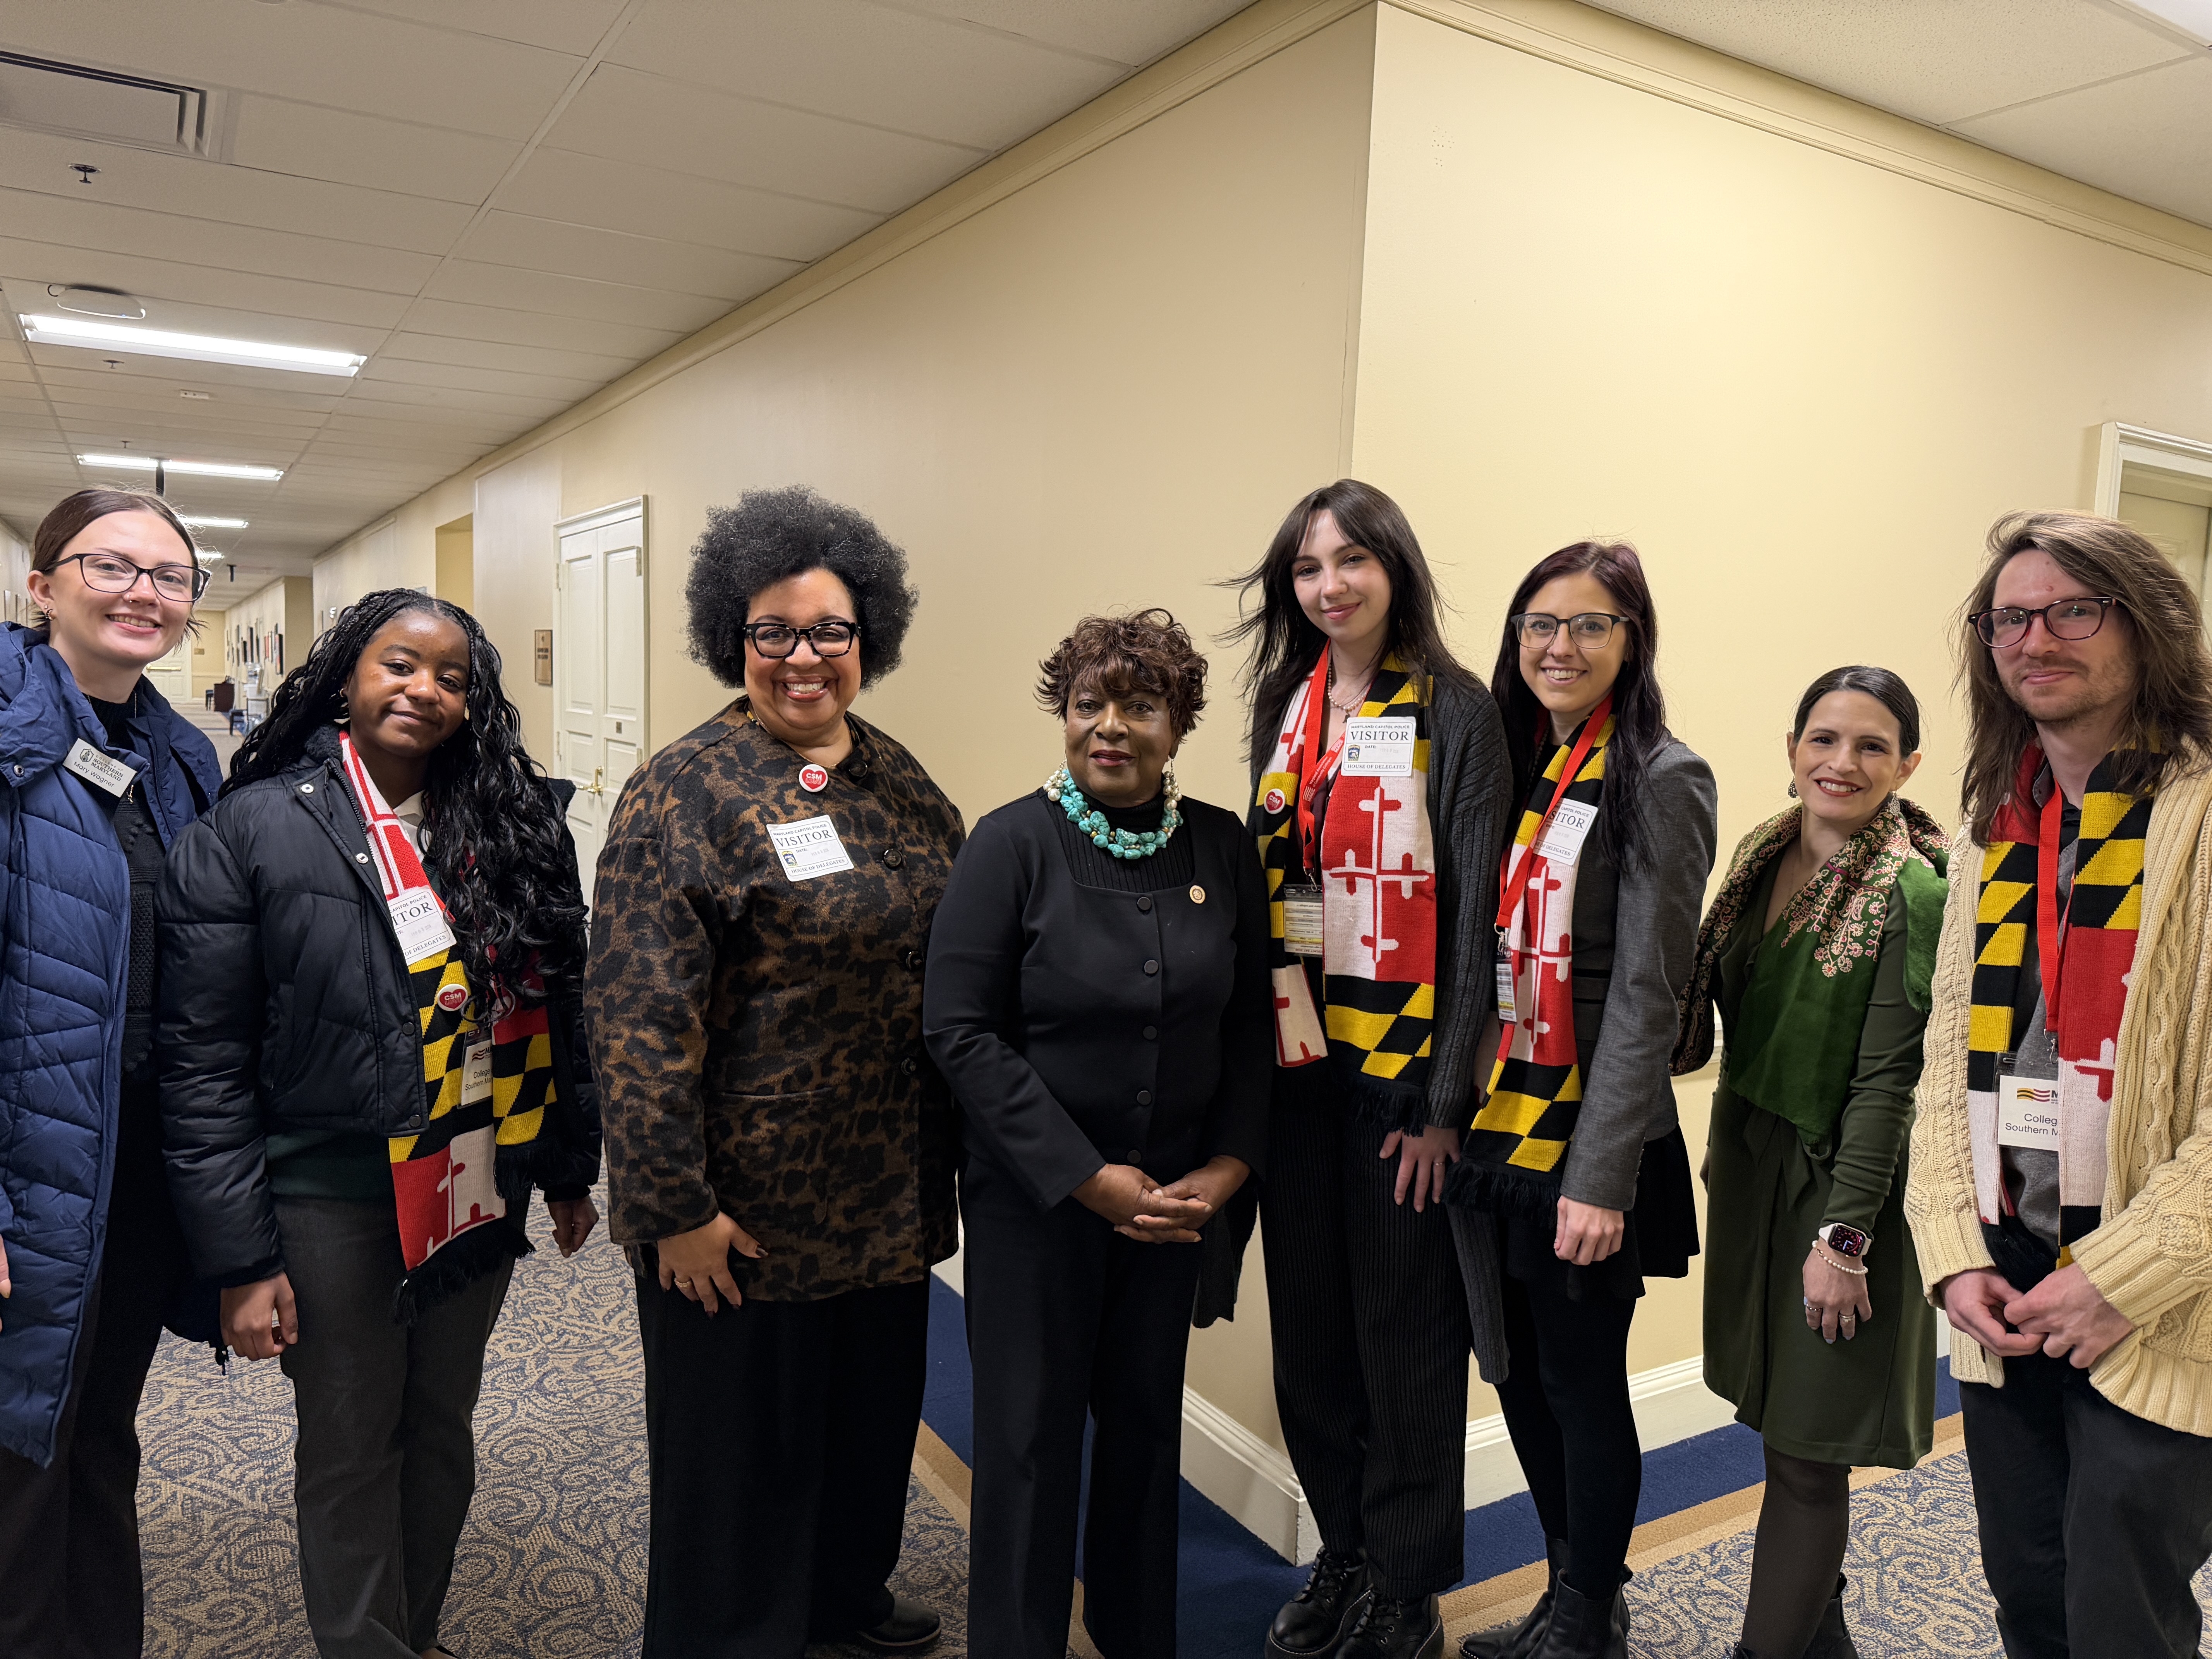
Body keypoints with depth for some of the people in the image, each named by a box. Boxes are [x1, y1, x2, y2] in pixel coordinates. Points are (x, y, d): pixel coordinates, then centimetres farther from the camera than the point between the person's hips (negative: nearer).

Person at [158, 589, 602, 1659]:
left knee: (443, 1429, 20)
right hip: (331, 1200, -3)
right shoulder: (250, 831, -9)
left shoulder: (513, 823, -1)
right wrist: (240, 1258, -11)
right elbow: (201, 1065, -10)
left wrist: (570, 1170, 8)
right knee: (350, 1450, 13)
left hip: (480, 1193, 4)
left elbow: (561, 1006, 5)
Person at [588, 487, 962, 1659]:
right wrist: (676, 1206, -19)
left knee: (873, 1403, 23)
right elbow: (641, 1016, -18)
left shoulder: (901, 783, 5)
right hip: (744, 1206, -6)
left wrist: (951, 1153, 11)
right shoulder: (684, 793, -14)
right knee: (742, 1440, 12)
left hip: (887, 1194, 6)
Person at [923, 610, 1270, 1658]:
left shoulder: (1223, 850, 0)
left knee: (1148, 1419, 17)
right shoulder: (1011, 845, -11)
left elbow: (1250, 1024, 5)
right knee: (1031, 1434, 8)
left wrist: (1228, 1166, -6)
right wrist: (1087, 1178, -16)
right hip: (1032, 1198, -3)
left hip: (1176, 1197, 4)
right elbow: (960, 1032, -14)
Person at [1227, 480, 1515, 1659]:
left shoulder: (1454, 713, -7)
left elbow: (1473, 910, -11)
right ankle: (1343, 1552, 33)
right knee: (1308, 1320, 14)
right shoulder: (1283, 706, 10)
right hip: (1297, 1063, 5)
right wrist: (1263, 1048, 2)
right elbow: (1264, 876, 12)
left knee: (1404, 1327, 6)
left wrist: (1446, 1095, -14)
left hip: (1401, 1065, -5)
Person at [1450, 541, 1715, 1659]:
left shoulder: (1660, 782, -10)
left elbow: (1645, 996, -15)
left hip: (1585, 1139, -6)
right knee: (1521, 1374, 16)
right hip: (1499, 1125, 7)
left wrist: (1600, 1176, -17)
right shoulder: (1519, 765, 10)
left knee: (1582, 1381, 7)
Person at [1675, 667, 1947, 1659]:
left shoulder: (1912, 891, -16)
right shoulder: (1762, 858, 3)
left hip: (1841, 1184, -6)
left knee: (1806, 1447, 4)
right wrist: (1725, 1156, 6)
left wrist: (1844, 1236, -18)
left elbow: (1888, 1080, -18)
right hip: (1751, 1168, 6)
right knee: (1780, 1417, 17)